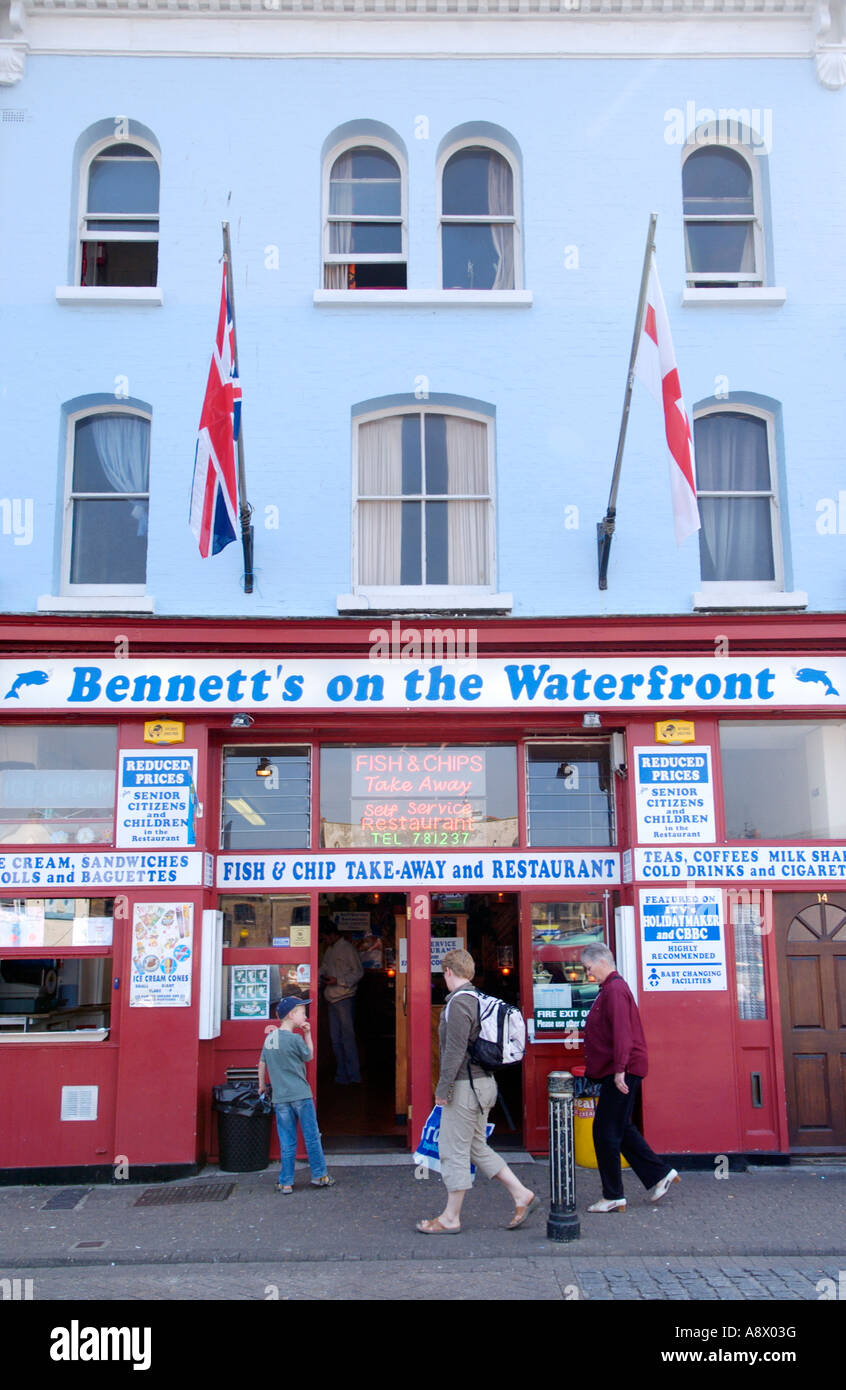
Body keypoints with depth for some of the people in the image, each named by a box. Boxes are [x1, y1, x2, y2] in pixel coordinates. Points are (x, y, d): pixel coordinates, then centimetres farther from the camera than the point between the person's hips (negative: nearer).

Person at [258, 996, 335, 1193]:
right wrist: (308, 1034, 5)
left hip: (280, 1098, 5)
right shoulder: (295, 1038, -12)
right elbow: (309, 1056, 3)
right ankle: (319, 1176, 17)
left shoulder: (269, 1038, 7)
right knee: (312, 1138, 8)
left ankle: (286, 1182, 11)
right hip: (301, 1095, -5)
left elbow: (262, 1063, 15)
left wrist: (262, 1085, 28)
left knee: (287, 1143, 9)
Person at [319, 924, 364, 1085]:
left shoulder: (348, 948, -6)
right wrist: (321, 975, 6)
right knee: (335, 1038, 8)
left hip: (345, 997, -8)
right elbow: (324, 967, 27)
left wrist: (338, 981, -16)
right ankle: (341, 1076, 15)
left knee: (347, 1036, -8)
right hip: (332, 998, 8)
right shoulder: (330, 950, 17)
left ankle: (354, 1076, -5)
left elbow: (358, 972, -10)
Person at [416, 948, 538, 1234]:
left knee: (454, 1151, 1)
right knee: (477, 1148, 18)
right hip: (484, 1082, 10)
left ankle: (450, 1218, 10)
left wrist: (442, 1088, -15)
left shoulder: (458, 1004, -17)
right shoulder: (480, 1000, 12)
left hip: (465, 1086, -10)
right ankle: (522, 1195, 17)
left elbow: (455, 1051, -21)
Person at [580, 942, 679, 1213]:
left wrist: (619, 1069, -26)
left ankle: (613, 1197, 3)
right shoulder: (611, 988, 17)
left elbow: (621, 1032, -23)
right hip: (614, 1071, 11)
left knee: (606, 1131, -4)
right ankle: (660, 1174, 22)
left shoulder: (615, 989, -15)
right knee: (620, 1128, 17)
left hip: (621, 1072, -11)